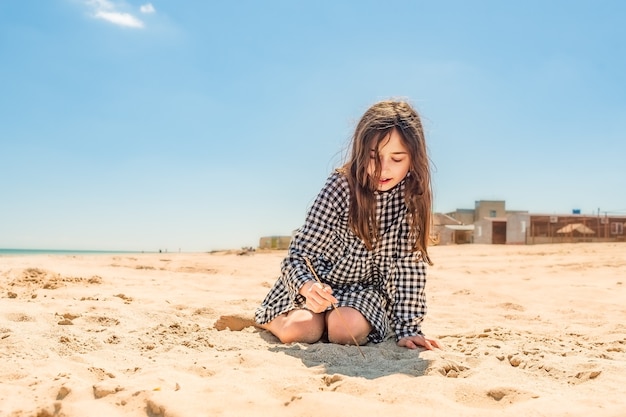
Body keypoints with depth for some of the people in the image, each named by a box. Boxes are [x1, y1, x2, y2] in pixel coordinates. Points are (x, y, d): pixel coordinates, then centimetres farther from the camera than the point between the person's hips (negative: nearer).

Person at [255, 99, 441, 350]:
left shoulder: (414, 197, -15)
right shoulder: (341, 186, -22)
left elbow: (409, 264, -11)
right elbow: (301, 252, -24)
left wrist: (406, 327, -16)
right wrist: (308, 286, -45)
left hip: (365, 288, 2)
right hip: (319, 281, -1)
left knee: (346, 330, -28)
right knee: (300, 330, -25)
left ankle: (329, 317, 7)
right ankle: (269, 317, 9)